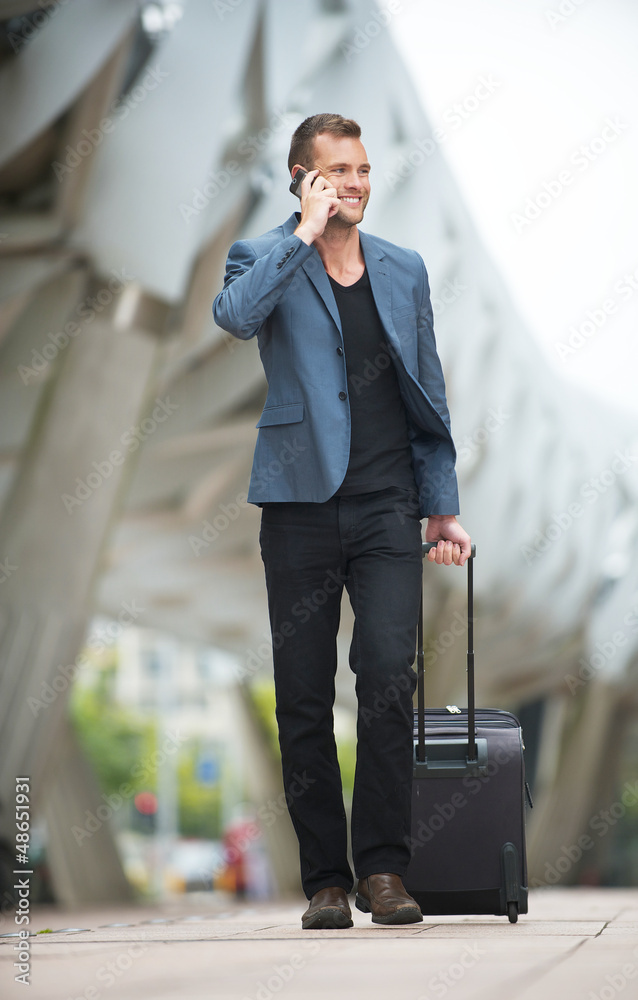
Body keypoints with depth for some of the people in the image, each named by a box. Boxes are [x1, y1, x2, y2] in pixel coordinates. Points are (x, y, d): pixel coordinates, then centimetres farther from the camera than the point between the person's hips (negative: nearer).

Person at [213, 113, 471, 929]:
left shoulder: (404, 270, 13)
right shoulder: (267, 260, 3)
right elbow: (235, 315, -21)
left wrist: (443, 508, 14)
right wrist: (306, 233, -15)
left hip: (387, 505, 2)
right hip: (301, 502, -1)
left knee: (388, 671, -15)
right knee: (304, 699, 2)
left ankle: (383, 868, -6)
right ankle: (325, 880, 11)